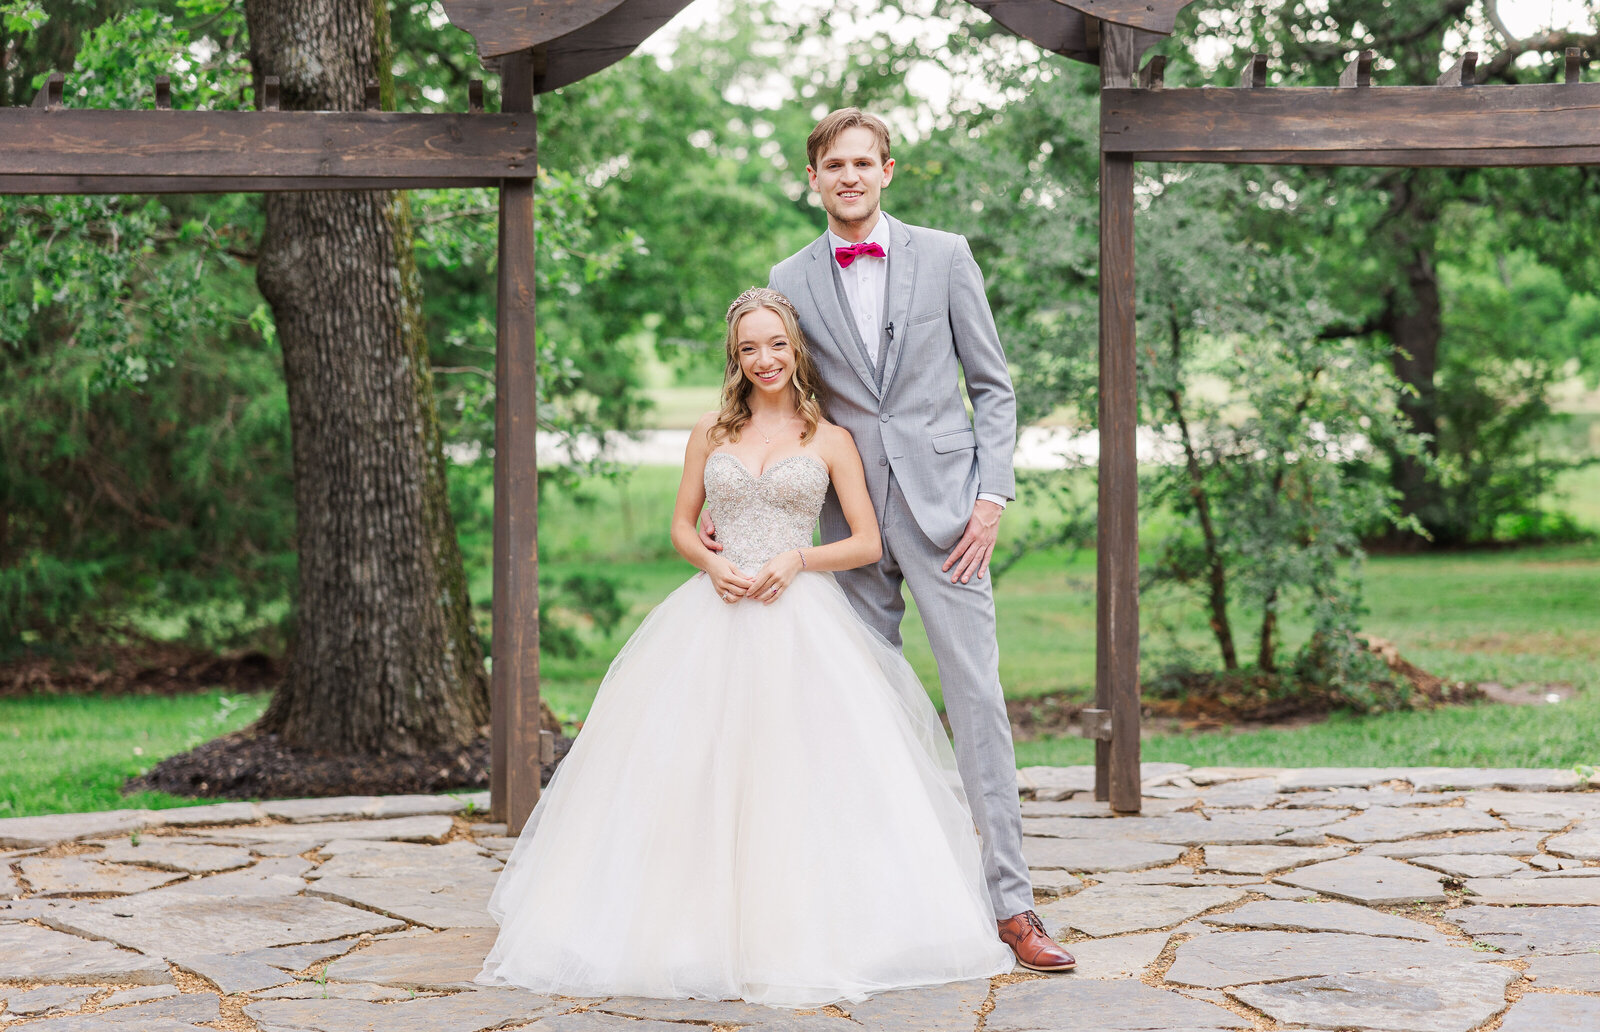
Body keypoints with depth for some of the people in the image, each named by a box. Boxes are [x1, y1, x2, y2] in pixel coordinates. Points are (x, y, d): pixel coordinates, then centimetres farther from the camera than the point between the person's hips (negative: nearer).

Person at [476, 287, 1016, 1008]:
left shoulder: (829, 440, 8)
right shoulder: (711, 433, 14)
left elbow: (868, 543, 5)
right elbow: (681, 527, 16)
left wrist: (798, 558, -12)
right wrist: (712, 563, -5)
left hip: (801, 618, -2)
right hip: (714, 616, 2)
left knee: (802, 773, -14)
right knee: (691, 767, -10)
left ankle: (796, 932, -6)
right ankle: (698, 922, -3)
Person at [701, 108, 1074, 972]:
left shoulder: (943, 255, 3)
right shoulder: (791, 281, 8)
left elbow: (992, 384, 5)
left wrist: (991, 493, -6)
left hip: (942, 508, -2)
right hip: (852, 517, 2)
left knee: (976, 694, -6)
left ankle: (1010, 900, -3)